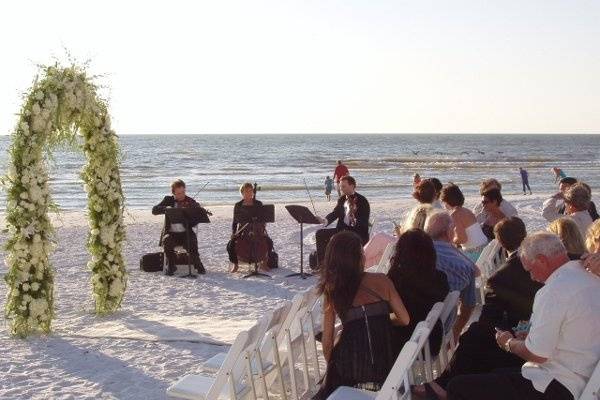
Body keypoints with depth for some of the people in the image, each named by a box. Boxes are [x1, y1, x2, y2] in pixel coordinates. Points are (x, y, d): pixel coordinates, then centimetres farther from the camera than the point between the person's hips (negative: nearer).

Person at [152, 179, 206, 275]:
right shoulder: (168, 200, 7)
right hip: (170, 234, 1)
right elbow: (154, 210, -2)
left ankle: (198, 265, -6)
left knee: (192, 243, -30)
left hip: (185, 234, -1)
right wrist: (166, 208, -20)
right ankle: (171, 266, -10)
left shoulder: (190, 202, 4)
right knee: (167, 241, -31)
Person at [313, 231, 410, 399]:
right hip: (383, 365, 1)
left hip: (348, 368, 0)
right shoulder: (381, 281, -4)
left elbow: (328, 340, 2)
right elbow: (405, 320, 3)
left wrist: (332, 366, 19)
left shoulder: (331, 292, 0)